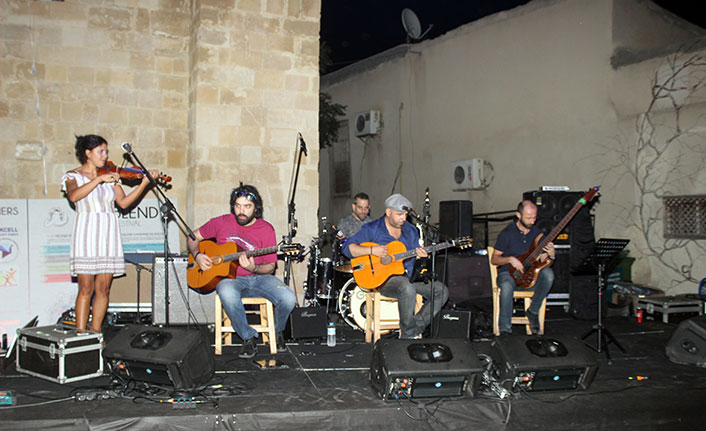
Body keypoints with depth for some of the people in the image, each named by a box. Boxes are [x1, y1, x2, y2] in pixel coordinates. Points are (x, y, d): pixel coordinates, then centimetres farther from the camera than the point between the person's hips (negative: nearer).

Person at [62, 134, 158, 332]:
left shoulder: (110, 177, 14)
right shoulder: (73, 175, 3)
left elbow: (123, 202, 6)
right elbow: (73, 196, -18)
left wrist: (144, 183, -3)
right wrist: (99, 179, -23)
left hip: (108, 234, 4)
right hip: (87, 233, -4)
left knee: (103, 288, 3)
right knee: (86, 288, -6)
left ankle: (95, 332, 13)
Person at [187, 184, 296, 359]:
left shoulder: (266, 229, -3)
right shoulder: (221, 223, 0)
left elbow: (270, 267, 0)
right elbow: (193, 237, 13)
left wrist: (254, 268, -22)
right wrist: (197, 256, -7)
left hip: (258, 277, 1)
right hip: (230, 278, 0)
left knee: (288, 299, -25)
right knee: (227, 294, -39)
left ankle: (277, 331, 11)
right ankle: (249, 338, -16)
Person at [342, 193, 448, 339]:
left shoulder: (411, 230, 12)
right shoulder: (372, 229, -4)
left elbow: (414, 257, 16)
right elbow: (348, 248, -12)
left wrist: (421, 256, -9)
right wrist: (372, 250, -25)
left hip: (410, 274, 6)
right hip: (384, 278, -6)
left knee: (441, 290, -12)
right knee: (408, 289, -37)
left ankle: (416, 328, -8)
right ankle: (408, 335, -18)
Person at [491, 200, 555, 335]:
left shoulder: (537, 233, 6)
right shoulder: (507, 233, -5)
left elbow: (543, 261, 8)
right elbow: (494, 259, -2)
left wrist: (551, 255, -15)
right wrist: (510, 259, -20)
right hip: (508, 273, -3)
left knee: (548, 273, -29)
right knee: (507, 286, -38)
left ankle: (533, 311, -11)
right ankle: (505, 329, -25)